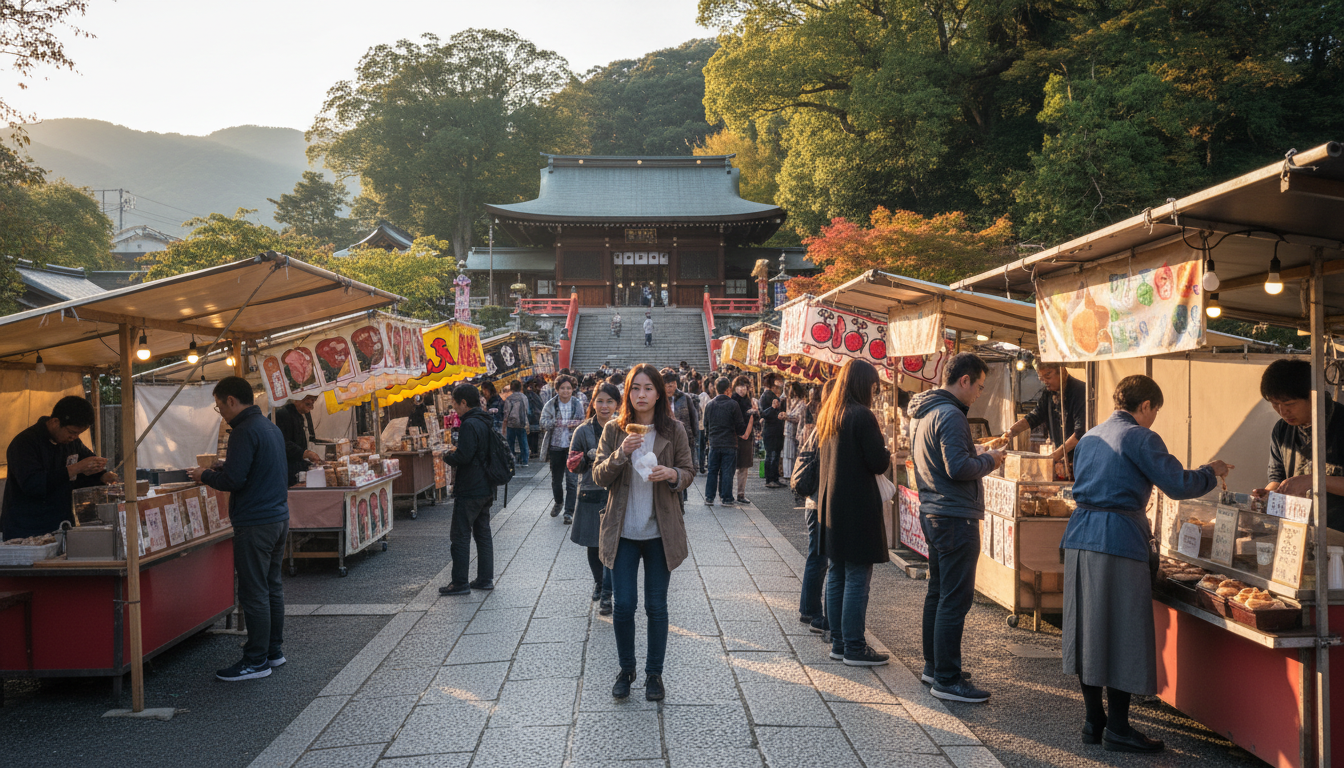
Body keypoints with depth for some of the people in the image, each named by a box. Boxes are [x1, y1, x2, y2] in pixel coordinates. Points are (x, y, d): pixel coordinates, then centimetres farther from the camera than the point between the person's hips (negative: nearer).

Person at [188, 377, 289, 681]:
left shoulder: (245, 431, -16)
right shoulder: (271, 427, 15)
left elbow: (233, 480, -21)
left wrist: (204, 476, -2)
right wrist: (220, 469, 22)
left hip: (255, 524, -10)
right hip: (279, 516, 10)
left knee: (254, 593, -3)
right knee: (272, 586, 16)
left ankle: (257, 660, 2)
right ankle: (274, 650, 24)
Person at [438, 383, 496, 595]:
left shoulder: (469, 425, -19)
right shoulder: (486, 422, 11)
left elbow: (463, 457, -24)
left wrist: (447, 455, -6)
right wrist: (456, 451, 14)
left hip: (468, 490, -9)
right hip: (486, 488, 9)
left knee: (460, 536, -2)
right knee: (483, 533, 14)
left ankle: (460, 583, 1)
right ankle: (485, 579, 18)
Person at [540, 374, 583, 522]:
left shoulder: (578, 404, 2)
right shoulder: (550, 405, 0)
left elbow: (584, 422, 8)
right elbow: (543, 422, -10)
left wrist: (577, 425, -13)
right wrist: (557, 422, -25)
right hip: (556, 446, 1)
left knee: (572, 480, -9)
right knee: (556, 479, 15)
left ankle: (569, 512, -5)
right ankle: (558, 502, 41)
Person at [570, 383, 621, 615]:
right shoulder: (583, 431, 2)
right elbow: (573, 464, 2)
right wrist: (591, 456, -16)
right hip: (591, 494, 1)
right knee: (593, 545, 13)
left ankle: (606, 594, -3)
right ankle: (598, 581, 38)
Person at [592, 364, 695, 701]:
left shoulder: (674, 430, -2)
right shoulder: (614, 430, -1)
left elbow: (689, 472, 4)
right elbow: (599, 477, -4)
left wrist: (672, 474, -18)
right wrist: (621, 453, -21)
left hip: (660, 531, 0)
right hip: (623, 531, 0)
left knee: (656, 606, 7)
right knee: (623, 605, 2)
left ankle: (654, 673, 23)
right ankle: (626, 669, 23)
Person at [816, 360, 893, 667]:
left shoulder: (826, 416, 10)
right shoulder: (862, 416, -15)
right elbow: (879, 463, -16)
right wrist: (884, 447, 5)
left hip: (830, 504, 9)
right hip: (858, 507, -8)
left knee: (837, 575, 13)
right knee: (857, 578, -3)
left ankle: (839, 642, 20)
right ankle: (854, 648, 2)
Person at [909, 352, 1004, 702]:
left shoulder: (926, 413, 15)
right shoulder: (950, 415, -17)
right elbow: (958, 467, -25)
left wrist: (979, 457, 18)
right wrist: (989, 461, -7)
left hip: (933, 514, 11)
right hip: (955, 517, -11)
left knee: (938, 593, 18)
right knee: (955, 599, -6)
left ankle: (933, 666, 27)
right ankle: (946, 679, -3)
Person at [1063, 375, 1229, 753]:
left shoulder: (1090, 437, 18)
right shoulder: (1140, 438, -6)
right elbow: (1178, 484, -7)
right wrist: (1211, 472, 11)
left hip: (1080, 536, 8)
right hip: (1118, 540, -8)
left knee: (1088, 629, 11)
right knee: (1122, 633, -1)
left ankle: (1093, 720, 17)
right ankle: (1117, 727, 5)